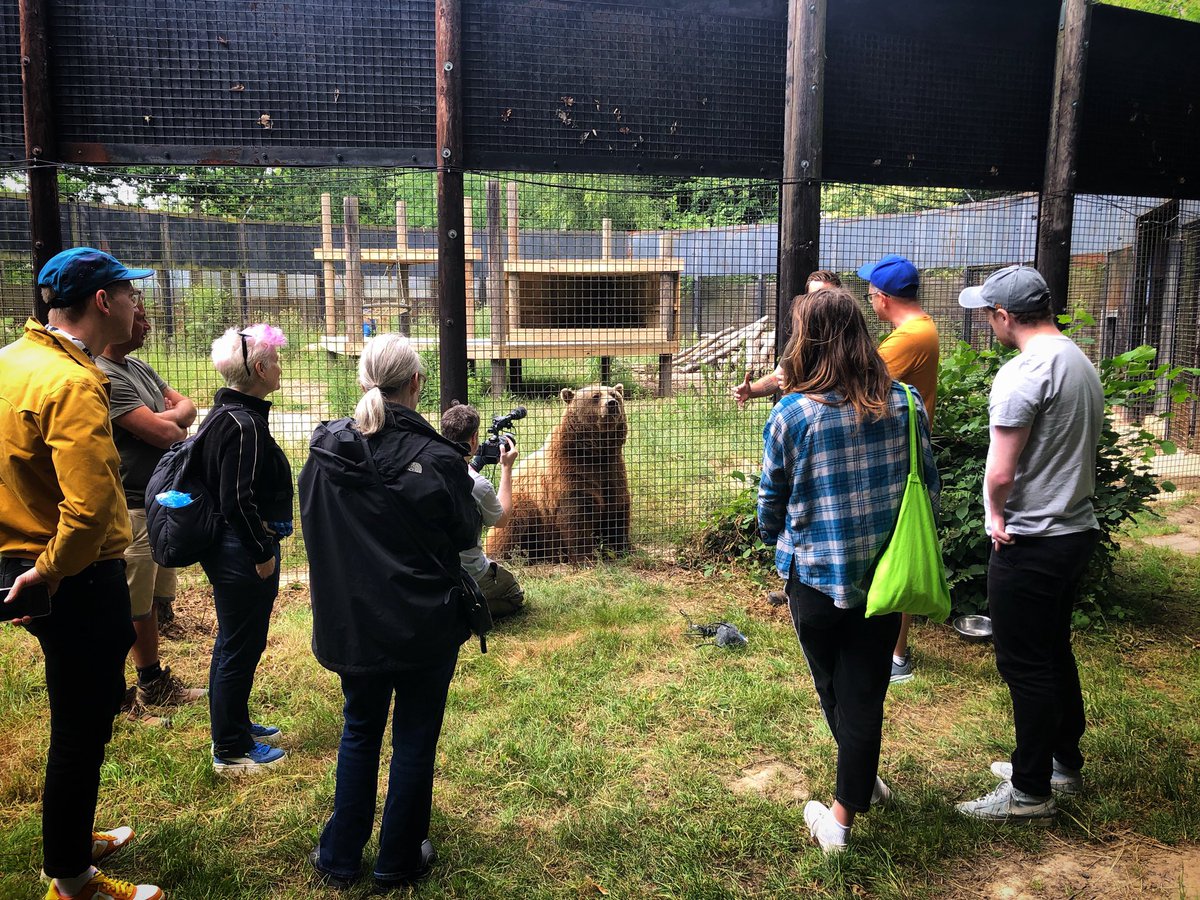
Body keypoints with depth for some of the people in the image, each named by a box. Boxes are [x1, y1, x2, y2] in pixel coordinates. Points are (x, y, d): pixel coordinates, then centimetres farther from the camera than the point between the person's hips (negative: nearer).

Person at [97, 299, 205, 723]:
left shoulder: (138, 367, 12)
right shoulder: (103, 377, -20)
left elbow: (187, 406, 10)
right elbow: (165, 433, -23)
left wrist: (168, 418, -12)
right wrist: (172, 423, 0)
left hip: (160, 502, 10)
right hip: (130, 509, -10)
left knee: (150, 602, 19)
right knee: (126, 612, 1)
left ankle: (153, 682, 32)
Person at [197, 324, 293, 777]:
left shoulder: (226, 412, 9)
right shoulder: (244, 424, -22)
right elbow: (239, 500, -25)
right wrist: (263, 552, -15)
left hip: (228, 548, 10)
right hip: (243, 553, -10)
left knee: (235, 643, 22)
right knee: (240, 647, 2)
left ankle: (235, 727, 38)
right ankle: (231, 752, 16)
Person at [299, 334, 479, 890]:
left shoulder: (324, 448, -5)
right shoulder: (436, 457, -18)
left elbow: (313, 532, 6)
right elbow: (465, 537, -5)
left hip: (349, 621, 4)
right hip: (424, 625, -4)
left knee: (360, 729, 22)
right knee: (414, 739, 13)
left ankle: (339, 858, 31)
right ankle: (399, 863, 27)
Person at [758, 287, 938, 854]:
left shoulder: (790, 414, -14)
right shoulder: (904, 403, -6)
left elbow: (771, 500, -3)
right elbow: (928, 485, 3)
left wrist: (776, 542, 18)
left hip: (815, 577, -2)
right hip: (884, 574, 2)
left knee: (833, 690, 21)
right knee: (865, 692, 11)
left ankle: (864, 782, 43)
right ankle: (844, 813, 22)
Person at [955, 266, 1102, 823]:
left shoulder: (1024, 371, -21)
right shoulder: (1082, 364, 10)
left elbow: (999, 473, -23)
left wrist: (996, 513, -4)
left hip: (1029, 542, -10)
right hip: (1077, 528, 10)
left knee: (1026, 666, 2)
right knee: (1055, 651, 21)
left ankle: (1031, 793, 14)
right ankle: (1063, 763, 36)